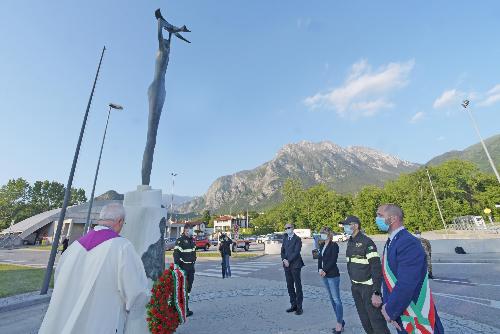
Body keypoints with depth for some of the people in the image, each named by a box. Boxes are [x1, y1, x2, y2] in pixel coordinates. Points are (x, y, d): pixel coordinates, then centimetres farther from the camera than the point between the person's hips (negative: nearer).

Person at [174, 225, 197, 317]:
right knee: (183, 288, -3)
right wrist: (177, 266, -19)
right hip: (183, 267, -8)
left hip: (191, 267, 8)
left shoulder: (192, 240, 12)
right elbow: (176, 254, -16)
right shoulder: (180, 240, -13)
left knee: (189, 287, 15)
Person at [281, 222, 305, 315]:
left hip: (295, 265, -6)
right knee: (290, 286, 13)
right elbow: (282, 250, 11)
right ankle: (293, 305, 26)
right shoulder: (285, 238, 11)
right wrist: (284, 259, -6)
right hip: (287, 265, 6)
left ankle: (299, 307, 13)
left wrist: (288, 261, -15)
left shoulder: (297, 239, -8)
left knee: (298, 286, 3)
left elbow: (296, 252, -15)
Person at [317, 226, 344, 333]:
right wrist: (320, 269, -5)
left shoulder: (334, 245, -11)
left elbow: (333, 260, -16)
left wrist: (325, 271, -14)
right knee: (332, 299, 14)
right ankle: (340, 321, 27)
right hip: (325, 276, 8)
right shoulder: (322, 246, 11)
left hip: (333, 275, -8)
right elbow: (320, 258, 10)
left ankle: (339, 324, 12)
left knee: (336, 300, 0)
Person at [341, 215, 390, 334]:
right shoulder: (350, 242, 5)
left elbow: (376, 268, -21)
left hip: (368, 287, -7)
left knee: (376, 318, 0)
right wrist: (352, 283, 17)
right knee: (364, 319, 18)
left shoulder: (367, 242, -19)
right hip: (355, 287, 7)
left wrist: (376, 293, -24)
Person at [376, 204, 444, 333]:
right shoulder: (390, 243, 3)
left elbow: (406, 285, -30)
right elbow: (387, 277, 5)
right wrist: (387, 305, -6)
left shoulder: (409, 243, -26)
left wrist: (390, 311, -18)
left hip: (417, 318, -7)